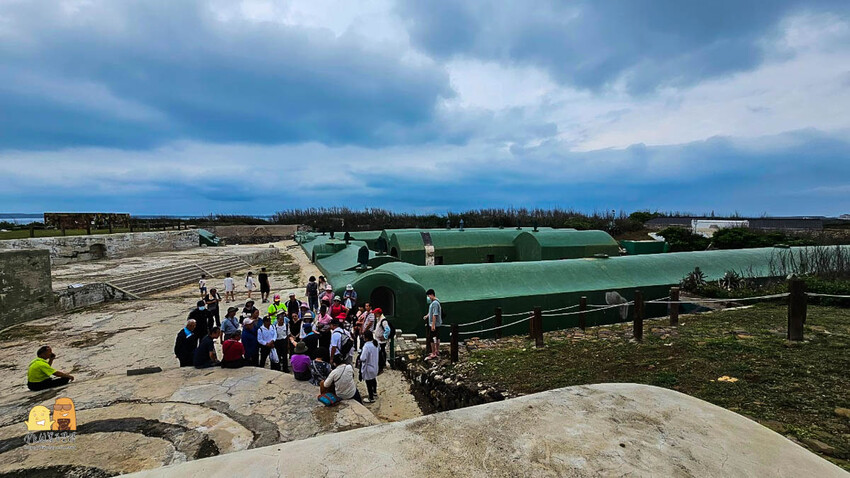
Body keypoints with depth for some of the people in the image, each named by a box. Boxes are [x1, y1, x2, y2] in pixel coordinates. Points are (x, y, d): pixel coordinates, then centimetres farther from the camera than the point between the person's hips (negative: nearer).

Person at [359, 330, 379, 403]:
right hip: (374, 366, 8)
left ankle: (371, 398, 22)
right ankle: (374, 391, 49)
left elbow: (362, 359, -29)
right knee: (373, 379, 28)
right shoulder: (375, 343, -6)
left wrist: (360, 354, -9)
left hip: (368, 368, -8)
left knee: (369, 382, 8)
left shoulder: (367, 346, -32)